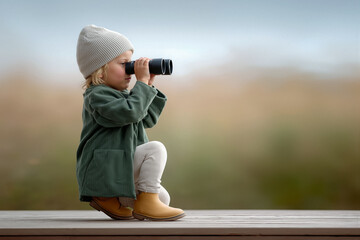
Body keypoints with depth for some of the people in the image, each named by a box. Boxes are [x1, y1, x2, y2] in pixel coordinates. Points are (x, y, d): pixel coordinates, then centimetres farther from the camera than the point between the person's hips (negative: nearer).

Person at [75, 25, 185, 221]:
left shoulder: (121, 94, 18)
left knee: (163, 198, 6)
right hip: (104, 167, -10)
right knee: (155, 148, -23)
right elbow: (131, 112, -28)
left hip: (122, 167, 10)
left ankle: (109, 199, 12)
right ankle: (145, 203, -20)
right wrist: (142, 82, -20)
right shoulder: (97, 96, -13)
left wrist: (149, 85, 10)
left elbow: (148, 120, 18)